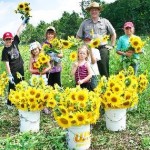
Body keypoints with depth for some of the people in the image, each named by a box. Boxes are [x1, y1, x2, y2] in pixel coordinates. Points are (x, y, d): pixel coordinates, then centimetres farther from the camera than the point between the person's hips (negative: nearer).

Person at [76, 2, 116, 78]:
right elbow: (78, 36, 16)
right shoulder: (85, 23, 10)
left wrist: (112, 46, 11)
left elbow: (113, 34, 17)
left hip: (102, 49, -1)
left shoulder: (105, 22, 9)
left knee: (104, 71, 0)